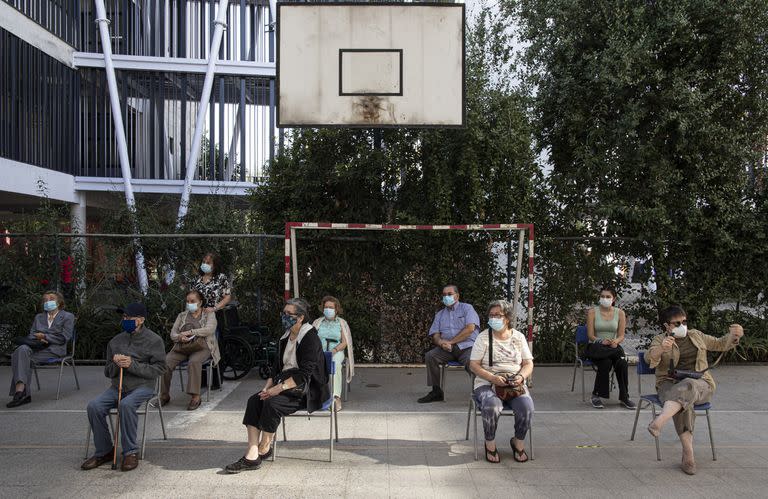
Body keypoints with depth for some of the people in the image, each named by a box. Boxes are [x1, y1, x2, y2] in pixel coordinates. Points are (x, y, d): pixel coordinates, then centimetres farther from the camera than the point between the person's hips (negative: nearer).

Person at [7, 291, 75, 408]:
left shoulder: (67, 317, 12)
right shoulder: (38, 317, 28)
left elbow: (63, 338, 1)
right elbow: (31, 335, 16)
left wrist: (44, 336, -5)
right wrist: (39, 340, -7)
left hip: (54, 349, -4)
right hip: (36, 346, 4)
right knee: (22, 349, -33)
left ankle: (20, 390, -32)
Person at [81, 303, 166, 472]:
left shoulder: (154, 340, -1)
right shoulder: (115, 341, 14)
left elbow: (159, 369, -8)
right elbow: (108, 372, 19)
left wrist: (132, 365, -17)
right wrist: (116, 365, -5)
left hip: (142, 386, -5)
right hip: (117, 386, 5)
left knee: (126, 405, -35)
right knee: (94, 406, -20)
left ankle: (131, 452, -19)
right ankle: (104, 451, -4)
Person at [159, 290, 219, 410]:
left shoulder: (209, 315, 12)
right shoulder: (182, 315, 23)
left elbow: (209, 330, -8)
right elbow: (173, 333, 13)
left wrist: (190, 332, -15)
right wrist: (180, 337, -11)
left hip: (201, 347, -4)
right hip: (181, 347, 4)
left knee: (194, 362, -36)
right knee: (166, 361, -25)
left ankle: (195, 396, -31)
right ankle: (164, 395, -13)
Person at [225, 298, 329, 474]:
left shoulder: (310, 338, -13)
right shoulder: (286, 337, 13)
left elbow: (305, 373, -19)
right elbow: (277, 365, 15)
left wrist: (280, 388, -22)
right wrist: (268, 386, -2)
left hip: (307, 390, -8)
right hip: (286, 383, 8)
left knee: (272, 403, -28)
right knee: (254, 400, -15)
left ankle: (265, 447, -5)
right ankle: (252, 456, -20)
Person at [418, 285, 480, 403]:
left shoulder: (467, 308, 9)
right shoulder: (439, 314, 22)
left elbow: (470, 328, -8)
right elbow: (435, 335, 12)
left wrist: (450, 342, -11)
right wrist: (441, 342, -15)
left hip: (467, 346, -4)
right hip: (447, 349, 4)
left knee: (471, 361, -35)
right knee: (430, 356, -21)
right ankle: (436, 391, -13)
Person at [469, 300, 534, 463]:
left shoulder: (518, 337, 11)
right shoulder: (483, 337, 3)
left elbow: (529, 363, 10)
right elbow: (473, 365, -2)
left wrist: (521, 377, -12)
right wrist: (493, 378, -18)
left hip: (515, 384, 2)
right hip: (487, 383, -2)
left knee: (527, 407, -27)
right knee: (492, 407, -34)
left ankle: (519, 443, 0)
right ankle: (490, 444, -9)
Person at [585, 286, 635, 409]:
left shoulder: (620, 313, 6)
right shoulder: (592, 312, -1)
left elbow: (621, 336, 3)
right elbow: (591, 335, -5)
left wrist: (615, 341, -20)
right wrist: (601, 341, -25)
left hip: (613, 347, 2)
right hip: (596, 348, -2)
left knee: (622, 363, -31)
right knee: (605, 363, -35)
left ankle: (624, 397, -16)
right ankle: (596, 395, -19)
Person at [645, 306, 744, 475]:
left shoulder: (696, 335, 21)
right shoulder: (659, 340, 9)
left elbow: (720, 344, 27)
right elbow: (649, 358, -10)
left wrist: (733, 335, 5)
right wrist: (661, 349, -32)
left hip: (700, 385, 1)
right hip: (670, 384, -1)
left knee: (687, 386, -37)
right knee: (684, 401, -37)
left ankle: (659, 421, -57)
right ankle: (688, 453, -40)